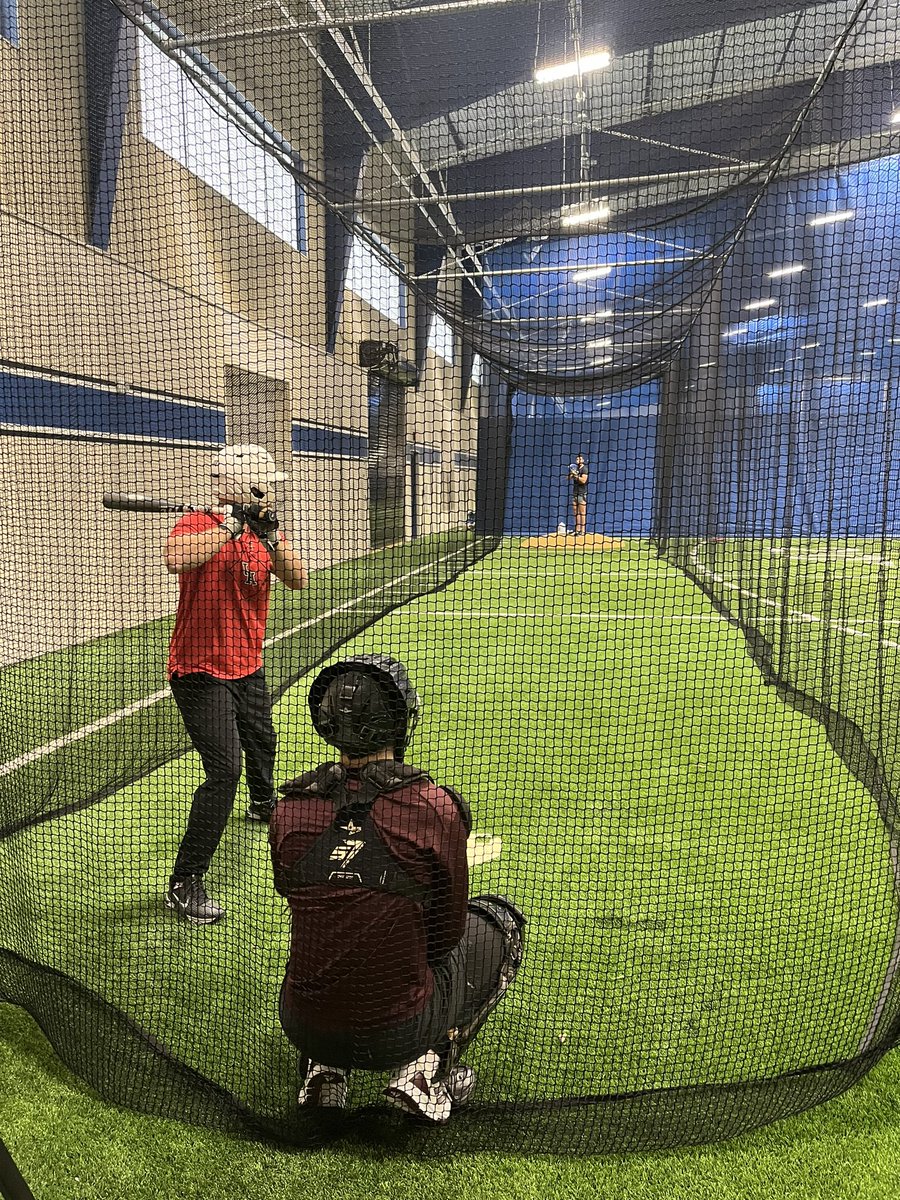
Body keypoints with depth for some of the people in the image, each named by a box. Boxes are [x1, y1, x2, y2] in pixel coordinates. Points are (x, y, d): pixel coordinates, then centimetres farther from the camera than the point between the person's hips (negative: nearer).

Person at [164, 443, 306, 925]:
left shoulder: (263, 532, 4)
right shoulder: (198, 525, -18)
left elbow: (297, 579, -8)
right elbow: (176, 558, -41)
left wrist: (271, 537, -23)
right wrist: (232, 525, -34)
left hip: (248, 668, 8)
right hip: (201, 673, -8)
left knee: (261, 743, 30)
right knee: (224, 770, -17)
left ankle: (262, 804, 62)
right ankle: (184, 885, -7)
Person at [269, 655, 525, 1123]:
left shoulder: (289, 807, -7)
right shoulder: (435, 807, -17)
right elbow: (447, 931, -5)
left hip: (303, 1028, 4)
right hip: (398, 1034, -3)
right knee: (499, 918, 20)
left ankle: (322, 1073, 19)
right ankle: (424, 1071, 8)